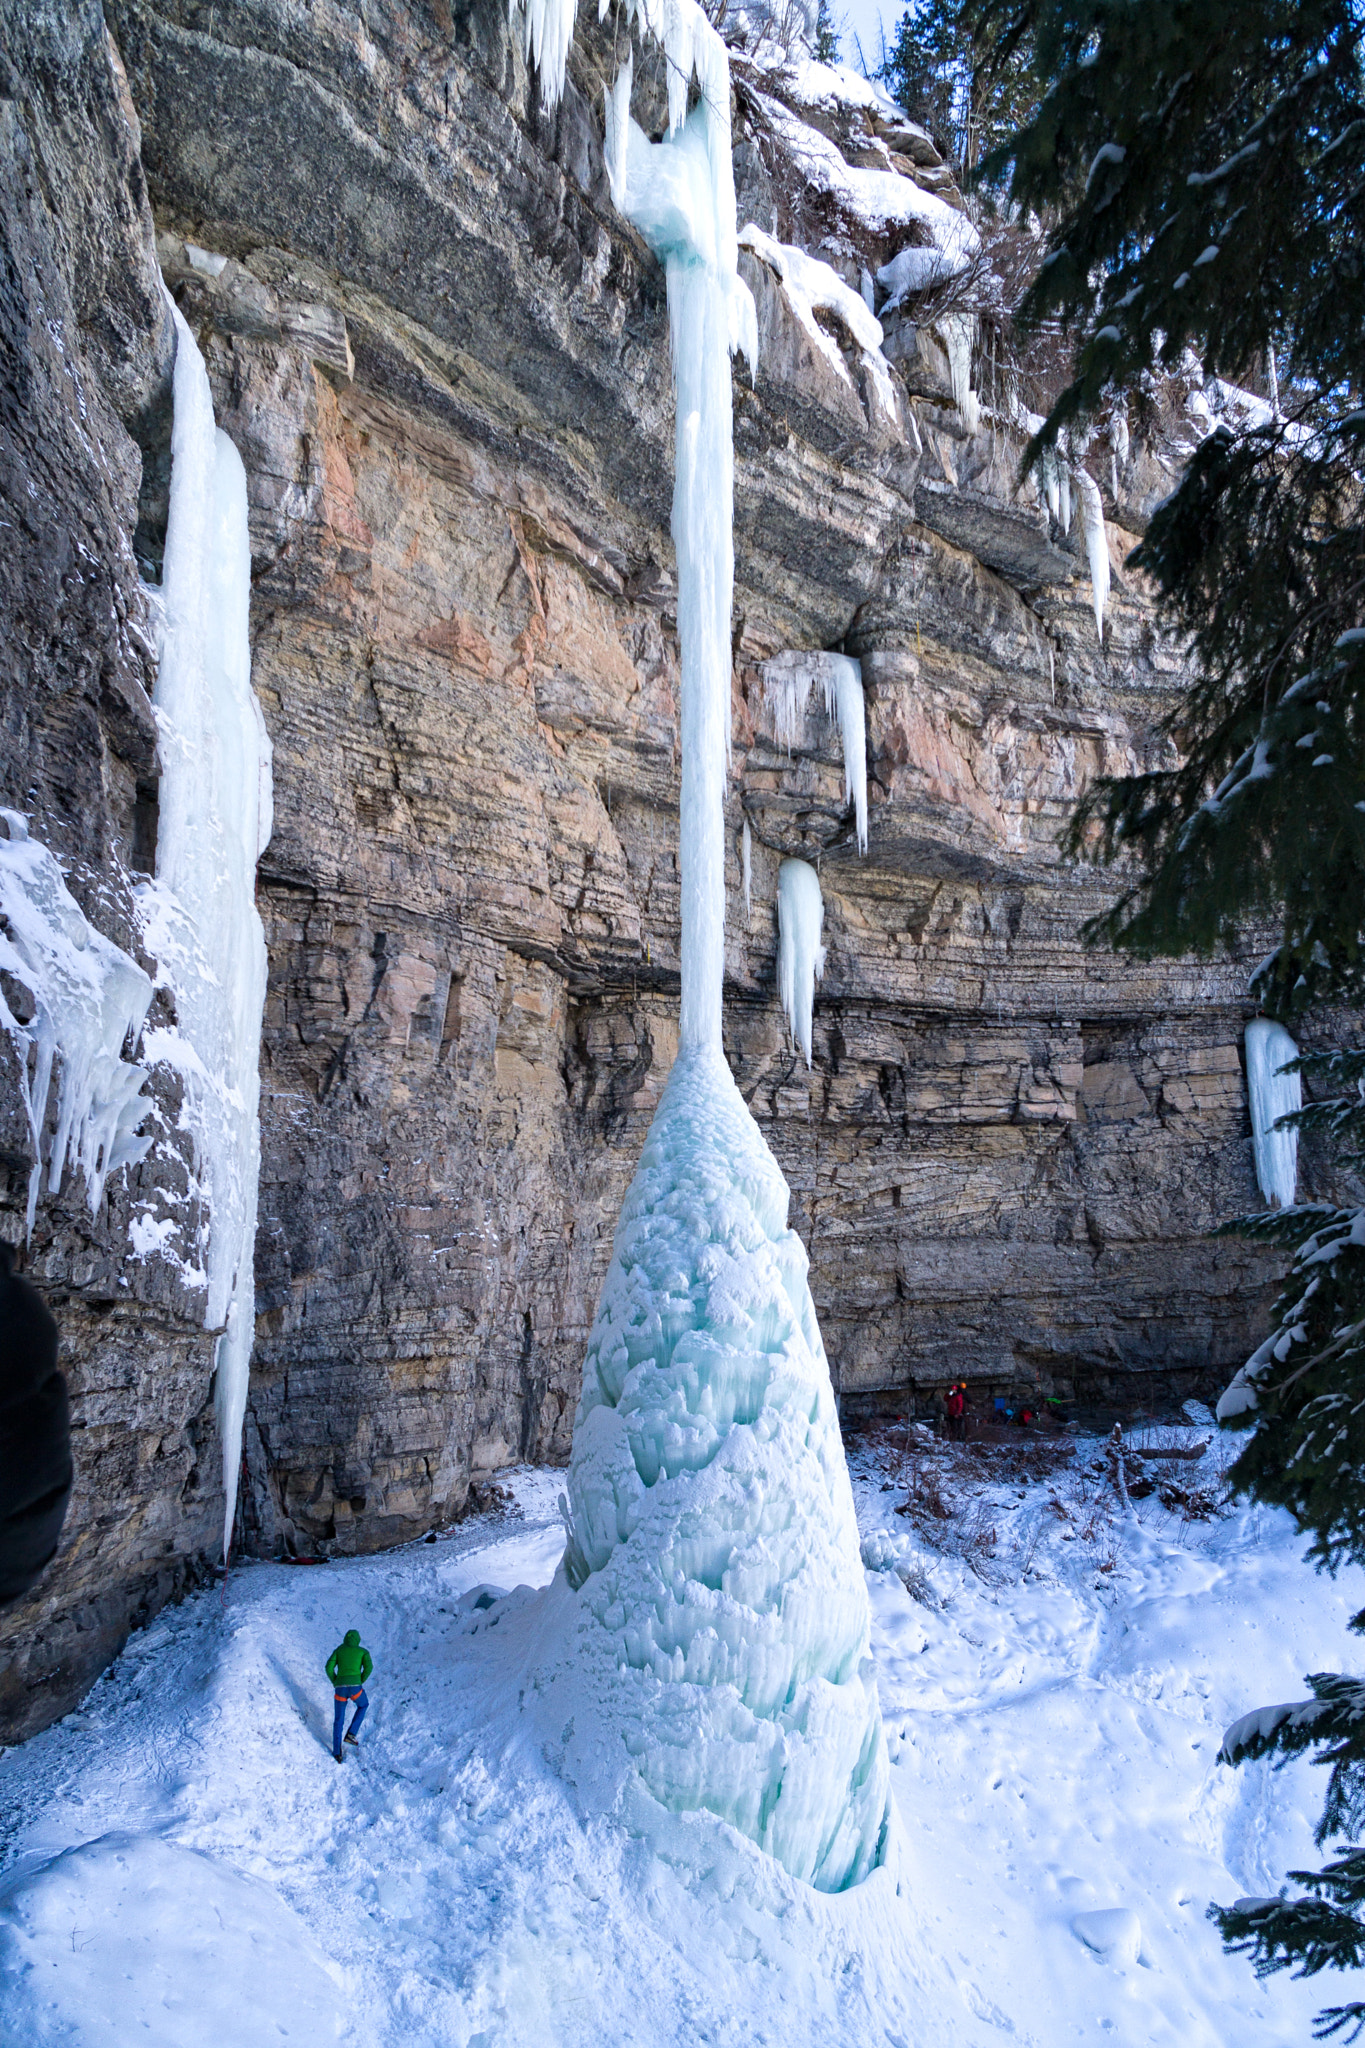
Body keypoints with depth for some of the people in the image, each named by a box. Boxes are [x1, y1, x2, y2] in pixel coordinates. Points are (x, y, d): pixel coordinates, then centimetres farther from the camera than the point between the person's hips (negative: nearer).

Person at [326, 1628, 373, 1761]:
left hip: (340, 1689, 2)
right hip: (355, 1688, -2)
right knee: (363, 1705, 31)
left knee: (338, 1720, 21)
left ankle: (337, 1753, 15)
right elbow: (368, 1667, -5)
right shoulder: (363, 1651, 13)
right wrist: (359, 1682, 8)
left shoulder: (339, 1650, 18)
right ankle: (351, 1733, 16)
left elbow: (329, 1667, 6)